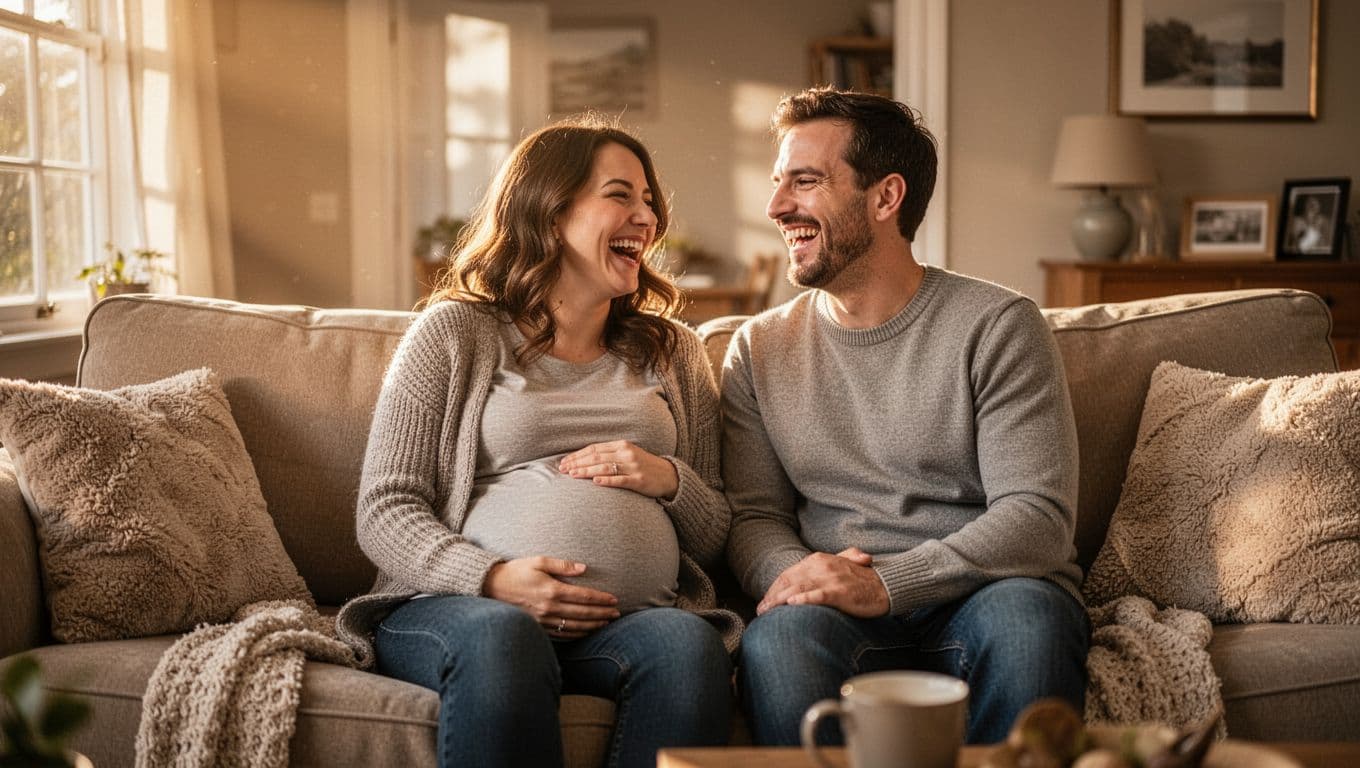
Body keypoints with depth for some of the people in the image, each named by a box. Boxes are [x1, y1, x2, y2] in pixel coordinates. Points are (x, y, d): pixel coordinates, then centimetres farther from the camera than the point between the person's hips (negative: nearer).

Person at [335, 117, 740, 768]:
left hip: (632, 616, 3)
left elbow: (715, 537, 21)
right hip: (463, 603, -2)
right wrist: (492, 578, -15)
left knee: (690, 644, -32)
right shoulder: (454, 333, 10)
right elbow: (384, 510, 2)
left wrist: (669, 481, -2)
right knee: (500, 636, -37)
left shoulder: (673, 353, 21)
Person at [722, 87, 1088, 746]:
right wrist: (796, 573, -15)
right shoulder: (758, 348, 13)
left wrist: (886, 583, -21)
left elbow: (1039, 517, -8)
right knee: (780, 632, -33)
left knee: (1025, 612, -35)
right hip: (838, 616, 1)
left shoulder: (996, 326, 1)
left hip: (981, 594, 0)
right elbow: (752, 515, 10)